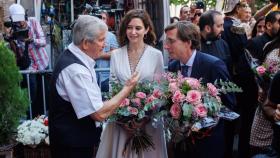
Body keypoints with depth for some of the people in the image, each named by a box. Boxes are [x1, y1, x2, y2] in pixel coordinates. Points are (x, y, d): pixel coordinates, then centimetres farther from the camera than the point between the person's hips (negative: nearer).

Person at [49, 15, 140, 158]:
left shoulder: (74, 57, 3)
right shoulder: (75, 70, -27)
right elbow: (100, 114, -27)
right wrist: (127, 88, -17)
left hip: (79, 138, 9)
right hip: (72, 145, -9)